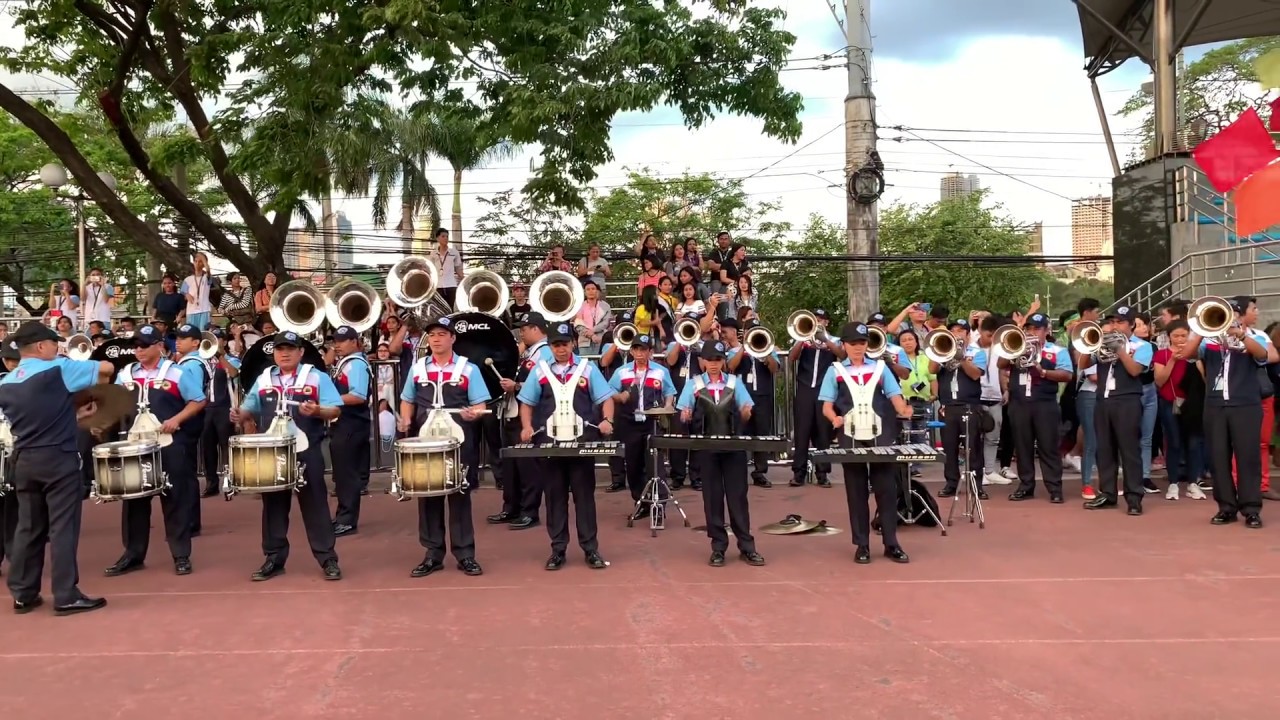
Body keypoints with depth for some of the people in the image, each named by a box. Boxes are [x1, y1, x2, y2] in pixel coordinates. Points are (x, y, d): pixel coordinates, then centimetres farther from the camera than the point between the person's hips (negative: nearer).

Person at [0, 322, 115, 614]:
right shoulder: (57, 370, -10)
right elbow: (106, 368, -6)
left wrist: (74, 412, 22)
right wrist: (99, 382, 16)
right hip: (58, 459, -6)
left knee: (29, 528, 13)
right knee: (63, 527, -3)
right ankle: (66, 596, -2)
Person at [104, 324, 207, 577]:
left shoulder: (177, 372, -3)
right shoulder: (125, 374, 11)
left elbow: (198, 401, -3)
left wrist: (176, 420, -15)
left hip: (170, 444, -4)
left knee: (175, 497, 1)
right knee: (134, 498, 9)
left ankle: (181, 556, 8)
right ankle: (133, 555, 19)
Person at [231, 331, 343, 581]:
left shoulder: (317, 377, 1)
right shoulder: (263, 379, 12)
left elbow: (335, 410, -4)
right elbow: (250, 409, 15)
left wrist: (317, 411, -24)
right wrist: (241, 416, -7)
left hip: (306, 452, -4)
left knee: (315, 504, -1)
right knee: (273, 505, 9)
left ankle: (328, 559, 4)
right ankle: (274, 559, 18)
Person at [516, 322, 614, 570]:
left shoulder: (587, 368, 5)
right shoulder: (540, 370, 8)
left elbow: (606, 398, 4)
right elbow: (526, 403, 12)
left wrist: (607, 420, -14)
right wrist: (527, 427, -5)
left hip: (582, 440, -1)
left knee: (584, 494, 3)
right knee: (554, 495, 6)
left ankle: (590, 548, 8)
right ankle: (558, 549, 13)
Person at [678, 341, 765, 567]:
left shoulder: (735, 382, 8)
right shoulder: (693, 384, 6)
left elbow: (745, 412, 3)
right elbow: (684, 414, 2)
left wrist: (746, 412, -19)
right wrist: (685, 415, -20)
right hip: (706, 447, 0)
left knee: (738, 495, 2)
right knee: (712, 496, 3)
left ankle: (746, 547, 8)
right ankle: (718, 547, 11)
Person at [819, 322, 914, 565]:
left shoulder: (880, 367, 10)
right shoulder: (835, 371, 5)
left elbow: (894, 396, 2)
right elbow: (827, 406, 2)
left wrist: (903, 410, -19)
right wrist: (835, 418, -19)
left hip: (880, 437, 1)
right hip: (851, 438, -1)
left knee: (886, 489, 2)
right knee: (856, 492, 5)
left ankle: (891, 544, 10)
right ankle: (862, 545, 12)